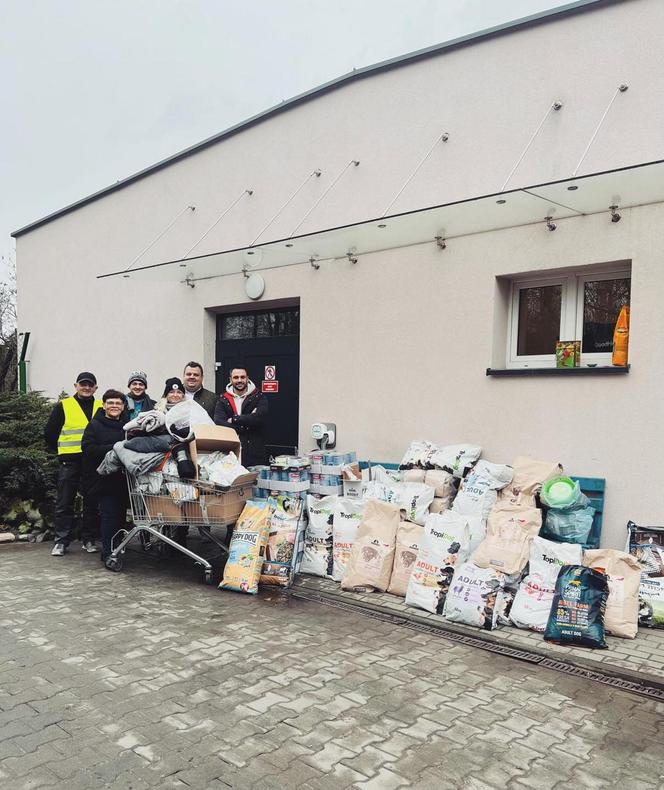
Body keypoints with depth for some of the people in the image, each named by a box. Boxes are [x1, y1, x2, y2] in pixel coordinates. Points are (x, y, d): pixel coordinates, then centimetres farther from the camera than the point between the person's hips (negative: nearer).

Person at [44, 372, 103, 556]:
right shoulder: (63, 406, 3)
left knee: (92, 503, 7)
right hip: (70, 463, -2)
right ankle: (61, 541, 10)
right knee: (64, 504, 2)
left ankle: (88, 540, 17)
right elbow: (50, 433, 7)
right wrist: (61, 451, 7)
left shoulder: (101, 408, 9)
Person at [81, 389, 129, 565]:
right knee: (110, 514, -8)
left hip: (123, 478, 5)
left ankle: (117, 549, 24)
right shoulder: (95, 425, 0)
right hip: (104, 478, -5)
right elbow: (88, 449, -11)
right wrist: (113, 449, -18)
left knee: (121, 514, 10)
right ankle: (108, 554, 0)